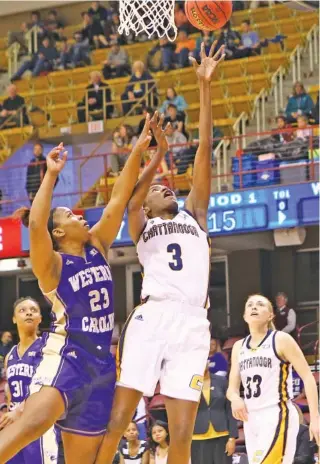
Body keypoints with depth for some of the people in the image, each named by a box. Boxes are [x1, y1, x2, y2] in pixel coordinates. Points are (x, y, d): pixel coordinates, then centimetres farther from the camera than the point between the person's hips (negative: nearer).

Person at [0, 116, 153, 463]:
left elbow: (119, 198, 9)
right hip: (65, 356, -7)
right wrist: (51, 174, -22)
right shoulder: (52, 264, -5)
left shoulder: (97, 247, 13)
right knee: (30, 425, -32)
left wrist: (138, 151, 3)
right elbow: (36, 225, -25)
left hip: (100, 363, 7)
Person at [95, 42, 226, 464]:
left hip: (193, 324, 2)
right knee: (116, 421, -9)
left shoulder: (194, 217, 26)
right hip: (151, 318, -2)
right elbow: (132, 200, -3)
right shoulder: (141, 226, 21)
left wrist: (204, 86, 14)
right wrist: (158, 154, -16)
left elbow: (204, 150, 19)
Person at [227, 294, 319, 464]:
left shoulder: (281, 339, -3)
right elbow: (232, 387, 14)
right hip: (251, 420, 7)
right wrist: (235, 398, -12)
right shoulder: (239, 347, 14)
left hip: (278, 416, -7)